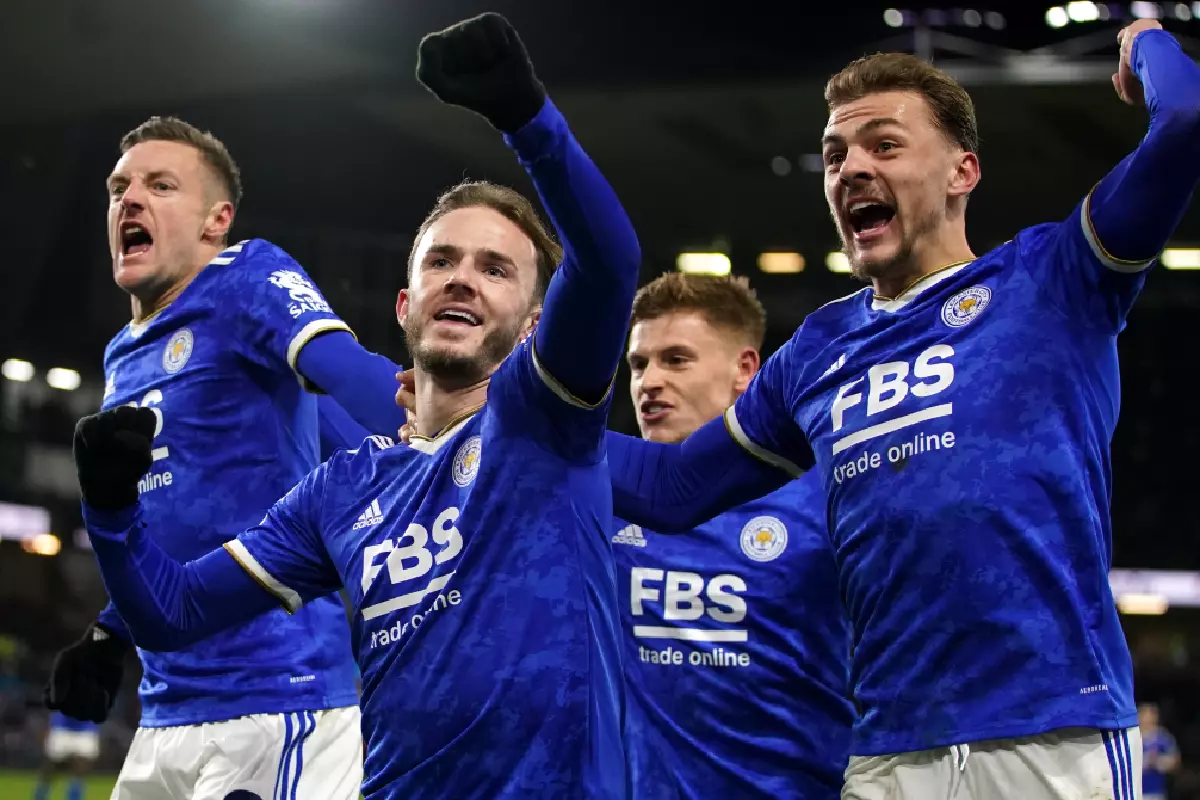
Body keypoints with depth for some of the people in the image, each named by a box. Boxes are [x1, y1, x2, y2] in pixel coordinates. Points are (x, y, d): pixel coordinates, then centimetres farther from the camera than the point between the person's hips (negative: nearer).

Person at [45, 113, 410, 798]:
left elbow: (350, 372, -26)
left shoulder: (247, 282, -6)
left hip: (277, 697, -8)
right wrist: (110, 636, 19)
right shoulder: (123, 359, 18)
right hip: (166, 710, 8)